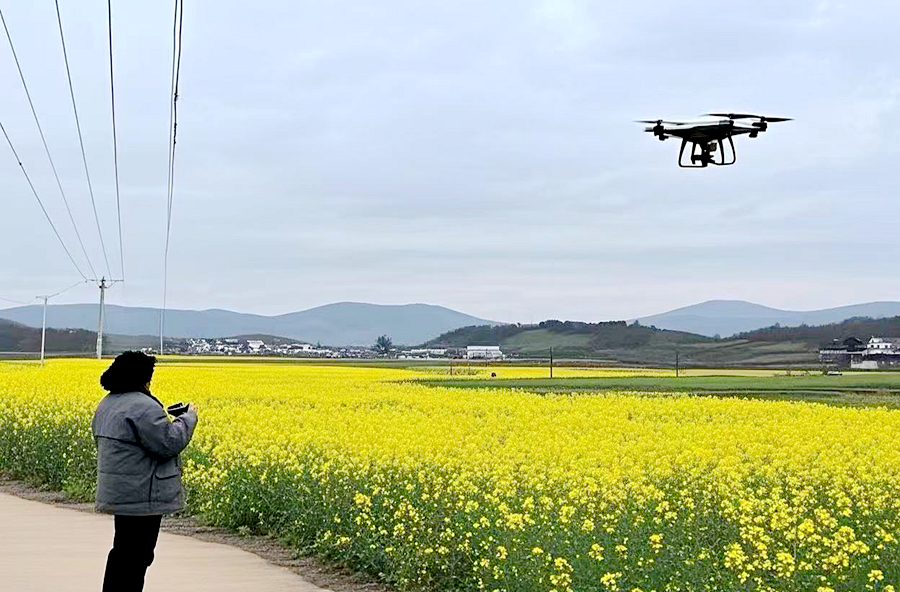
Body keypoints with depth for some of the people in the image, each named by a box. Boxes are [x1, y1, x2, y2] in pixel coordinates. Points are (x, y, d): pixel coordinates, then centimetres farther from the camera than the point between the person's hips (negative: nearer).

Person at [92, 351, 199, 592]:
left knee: (122, 550, 17)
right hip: (141, 497, -10)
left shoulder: (107, 404, 12)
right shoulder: (143, 407, -20)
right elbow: (168, 444, -22)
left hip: (118, 495, 10)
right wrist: (188, 418, -6)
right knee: (136, 554, -4)